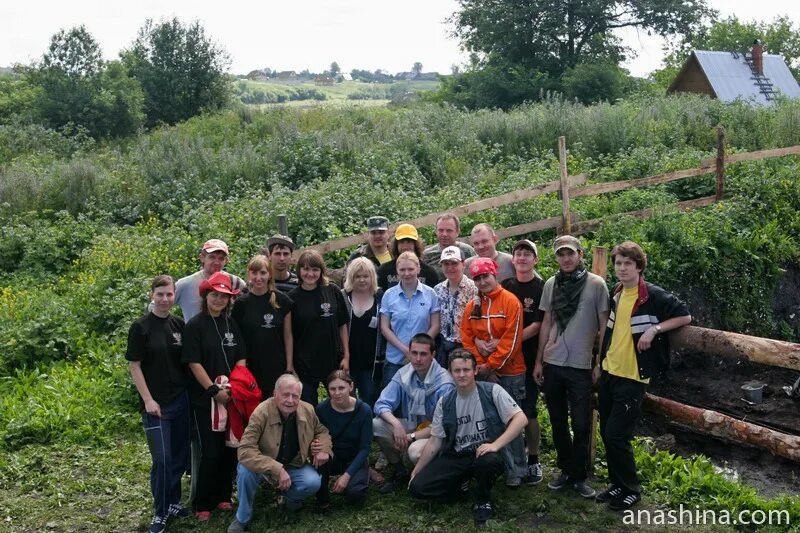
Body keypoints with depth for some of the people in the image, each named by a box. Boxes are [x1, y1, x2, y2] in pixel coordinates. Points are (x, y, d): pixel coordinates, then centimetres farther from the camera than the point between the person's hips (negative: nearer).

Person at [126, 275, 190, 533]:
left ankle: (173, 501, 30)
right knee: (162, 459, -4)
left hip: (181, 400, 5)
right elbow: (134, 366, -8)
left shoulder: (179, 325, 4)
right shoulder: (140, 327, -8)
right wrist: (148, 400, -13)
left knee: (180, 455, 12)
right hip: (156, 402, -5)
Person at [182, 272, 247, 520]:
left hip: (231, 395, 5)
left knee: (230, 448, 9)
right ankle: (203, 504, 12)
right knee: (209, 451, -2)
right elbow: (194, 363, -11)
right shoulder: (195, 325, -7)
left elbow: (242, 358, 10)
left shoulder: (232, 324, 8)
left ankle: (223, 496, 24)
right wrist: (214, 390, -16)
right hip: (205, 398, -5)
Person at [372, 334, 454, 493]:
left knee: (415, 450, -35)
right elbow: (382, 404, -9)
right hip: (410, 425, 5)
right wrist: (396, 424, -28)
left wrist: (411, 437, -22)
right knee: (377, 424, -18)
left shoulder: (444, 383, -21)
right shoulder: (403, 374, -6)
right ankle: (399, 471, 3)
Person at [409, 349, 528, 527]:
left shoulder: (492, 391, -7)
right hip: (455, 458, 3)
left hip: (484, 453, -3)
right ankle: (462, 481, 13)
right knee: (418, 487, -16)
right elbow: (434, 441, 9)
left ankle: (483, 501, -6)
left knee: (489, 461, -39)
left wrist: (496, 444, -26)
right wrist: (415, 473, 7)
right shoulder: (444, 403, 4)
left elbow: (521, 419, -14)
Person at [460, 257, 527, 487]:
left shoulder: (510, 301, -8)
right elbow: (466, 337, 7)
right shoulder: (472, 306, 7)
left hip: (509, 372, -4)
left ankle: (516, 470, 12)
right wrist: (479, 365, -5)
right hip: (482, 373, 5)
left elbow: (512, 339, -13)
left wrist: (491, 365, -12)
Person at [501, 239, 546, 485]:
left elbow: (538, 325, -11)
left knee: (528, 410, -1)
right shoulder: (506, 286, 10)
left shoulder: (542, 288, -4)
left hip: (529, 359, -4)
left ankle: (533, 461, 12)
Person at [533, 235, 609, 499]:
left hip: (580, 367, -4)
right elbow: (547, 323, 11)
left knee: (581, 425, 4)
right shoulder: (550, 284, 5)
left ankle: (579, 476, 19)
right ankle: (566, 470, 29)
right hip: (552, 364, 4)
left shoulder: (596, 284, -6)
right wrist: (538, 361, 9)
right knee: (558, 422, 14)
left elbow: (604, 325, -3)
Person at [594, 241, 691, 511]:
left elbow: (685, 316, -11)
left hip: (633, 377, -7)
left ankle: (631, 490, 12)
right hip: (608, 373, 7)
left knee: (616, 435, -6)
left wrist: (654, 329, -21)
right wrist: (599, 363, 17)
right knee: (607, 433, 11)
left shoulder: (654, 296, -13)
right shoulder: (616, 295, 7)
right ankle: (617, 484, 27)